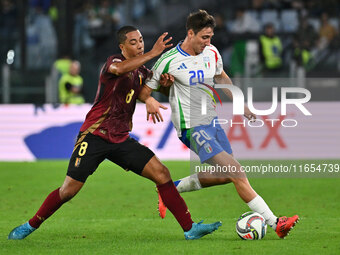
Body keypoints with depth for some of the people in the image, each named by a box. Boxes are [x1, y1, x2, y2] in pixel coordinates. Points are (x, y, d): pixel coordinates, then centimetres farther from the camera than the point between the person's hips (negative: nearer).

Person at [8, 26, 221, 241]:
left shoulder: (141, 71, 11)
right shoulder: (113, 62, -10)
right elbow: (119, 69, -35)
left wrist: (164, 81, 1)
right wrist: (152, 53, -36)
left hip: (122, 140, 6)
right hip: (94, 136, -6)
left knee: (161, 174, -8)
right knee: (70, 189, -7)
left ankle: (189, 228, -5)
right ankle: (32, 225, 14)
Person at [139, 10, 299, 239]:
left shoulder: (211, 53, 5)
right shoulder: (169, 61, -13)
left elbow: (221, 77, 24)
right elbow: (145, 90, -5)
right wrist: (150, 102, -28)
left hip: (212, 122, 8)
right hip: (193, 128, -8)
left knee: (225, 176, 10)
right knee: (236, 172, -17)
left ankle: (172, 188, 25)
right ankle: (274, 223, -21)